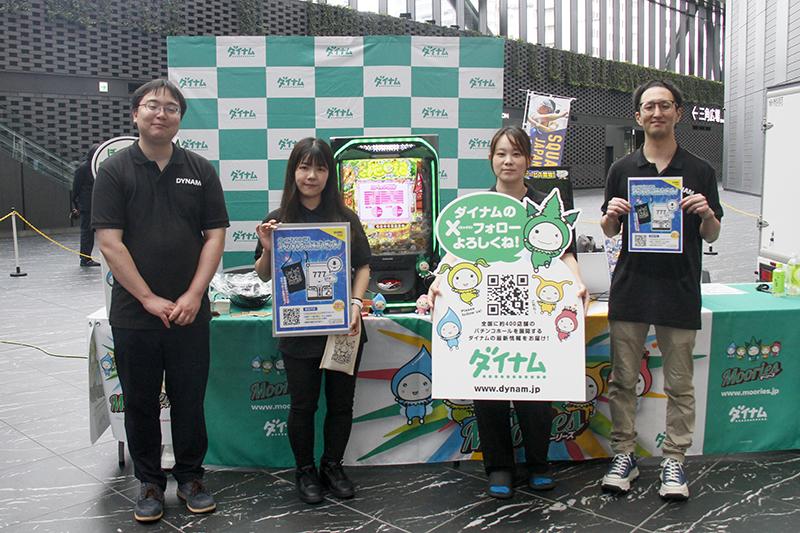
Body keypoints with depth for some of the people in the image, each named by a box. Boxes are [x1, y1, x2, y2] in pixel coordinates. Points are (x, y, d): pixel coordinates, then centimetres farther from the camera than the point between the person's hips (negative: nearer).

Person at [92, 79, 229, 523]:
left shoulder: (200, 170, 5)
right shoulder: (114, 171, -1)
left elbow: (215, 235, 1)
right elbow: (109, 242, -8)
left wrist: (193, 296, -9)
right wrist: (150, 299, -13)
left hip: (189, 313, 1)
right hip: (133, 314, -1)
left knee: (189, 399, 10)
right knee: (140, 402, 10)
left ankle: (191, 477, 27)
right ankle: (149, 482, 27)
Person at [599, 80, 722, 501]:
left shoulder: (699, 171, 5)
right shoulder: (622, 170, 7)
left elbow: (711, 237, 8)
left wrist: (707, 215, -13)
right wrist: (611, 215, -9)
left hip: (679, 289, -1)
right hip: (631, 287, 1)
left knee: (679, 383, 6)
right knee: (623, 379, 6)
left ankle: (674, 462, 18)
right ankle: (623, 455, 19)